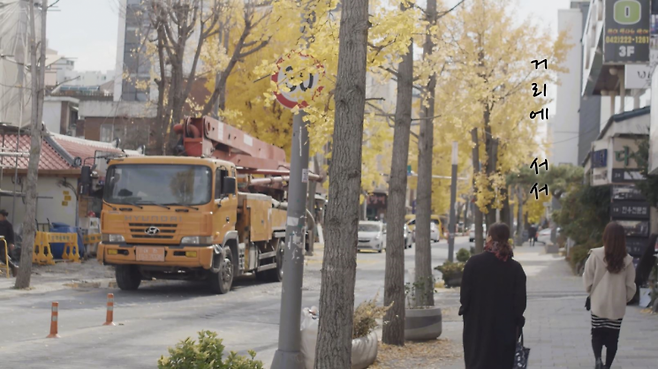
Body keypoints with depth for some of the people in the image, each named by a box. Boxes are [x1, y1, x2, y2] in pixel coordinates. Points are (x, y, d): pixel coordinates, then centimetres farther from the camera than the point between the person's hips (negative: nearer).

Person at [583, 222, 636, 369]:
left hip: (599, 303, -1)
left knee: (597, 335, 13)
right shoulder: (627, 259, -6)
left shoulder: (596, 255, -13)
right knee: (612, 338, 13)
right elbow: (630, 286, 0)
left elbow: (587, 279, -6)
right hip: (617, 306, 1)